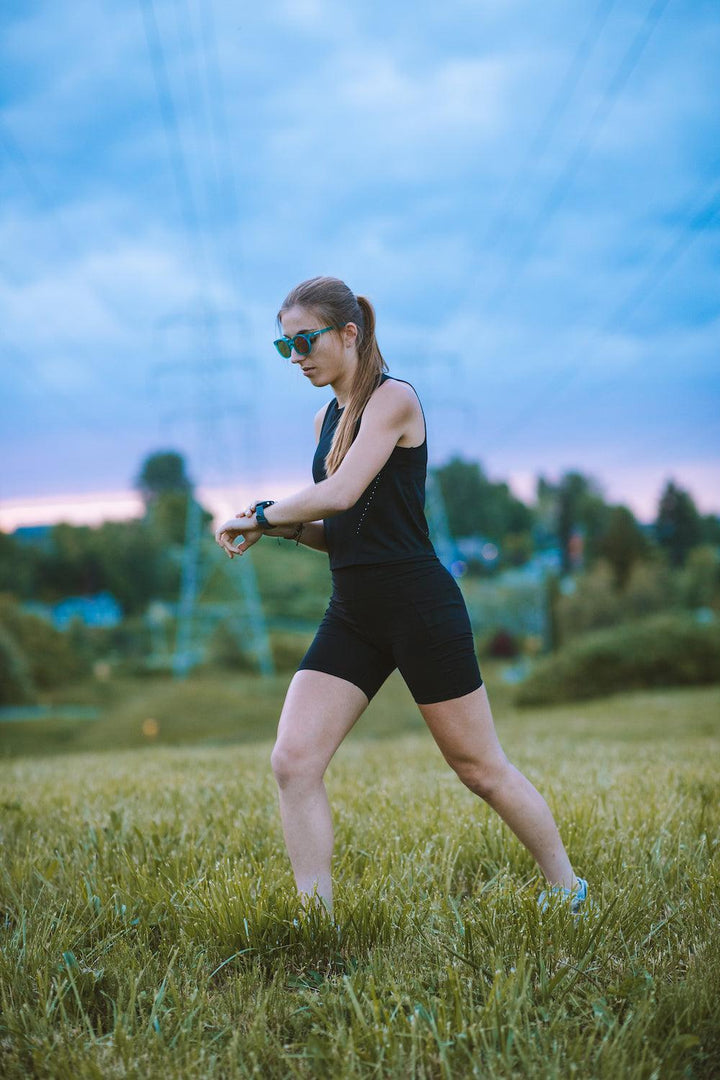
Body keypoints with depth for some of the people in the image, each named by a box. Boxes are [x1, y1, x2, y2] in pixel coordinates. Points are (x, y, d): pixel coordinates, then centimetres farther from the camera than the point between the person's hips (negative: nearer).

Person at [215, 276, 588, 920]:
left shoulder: (393, 398, -9)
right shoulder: (328, 418, 16)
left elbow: (341, 494, -21)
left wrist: (261, 514, -8)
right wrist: (283, 528, 0)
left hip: (421, 606, -7)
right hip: (353, 616, 7)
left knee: (481, 769, 4)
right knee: (293, 761, -8)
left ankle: (568, 890, 25)